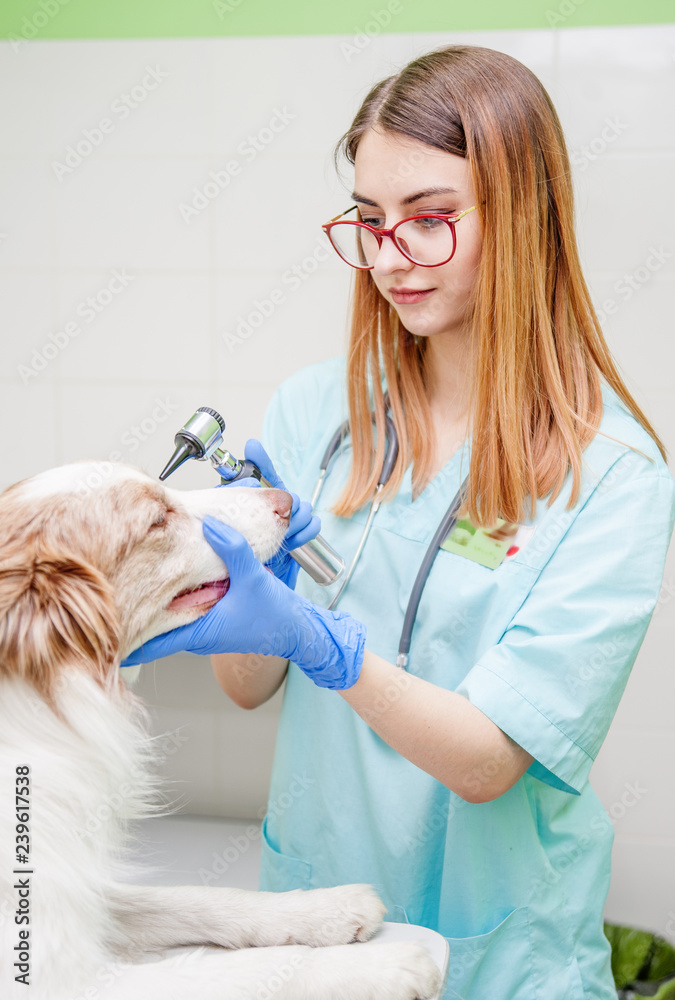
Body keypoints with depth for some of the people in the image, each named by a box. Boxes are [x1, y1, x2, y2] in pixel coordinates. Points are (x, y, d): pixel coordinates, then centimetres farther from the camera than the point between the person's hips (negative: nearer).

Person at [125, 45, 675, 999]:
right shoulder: (313, 408, -7)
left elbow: (488, 761, -22)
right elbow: (245, 686, -4)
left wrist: (319, 639, -36)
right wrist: (261, 570, -24)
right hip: (314, 879, 4)